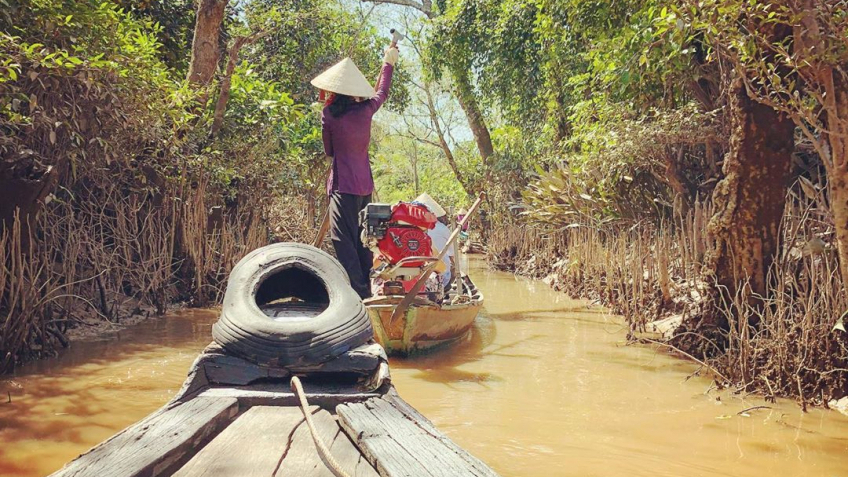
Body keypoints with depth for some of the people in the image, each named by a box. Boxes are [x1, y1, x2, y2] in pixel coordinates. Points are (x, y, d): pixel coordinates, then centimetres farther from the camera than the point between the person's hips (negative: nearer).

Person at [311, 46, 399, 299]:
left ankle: (358, 291, -12)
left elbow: (329, 150, 4)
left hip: (343, 185, -6)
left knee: (344, 242, -6)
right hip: (365, 184, 6)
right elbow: (382, 92, 23)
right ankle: (366, 290, 19)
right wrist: (388, 62, 36)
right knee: (362, 241, 14)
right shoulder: (366, 109, 1)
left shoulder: (329, 114, -9)